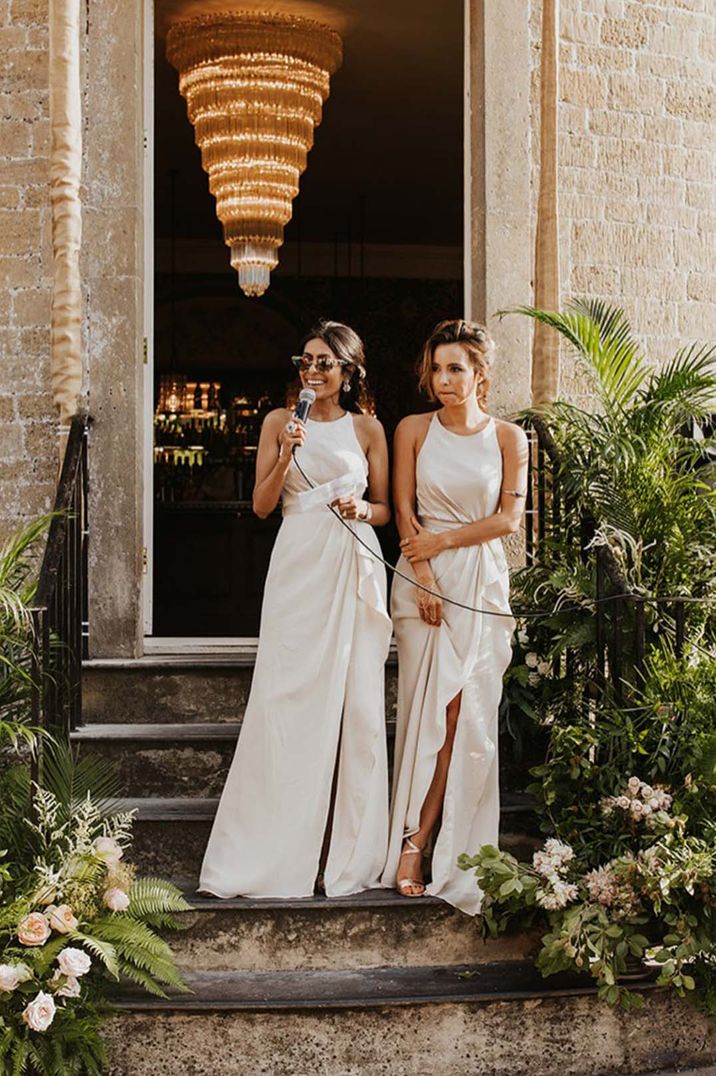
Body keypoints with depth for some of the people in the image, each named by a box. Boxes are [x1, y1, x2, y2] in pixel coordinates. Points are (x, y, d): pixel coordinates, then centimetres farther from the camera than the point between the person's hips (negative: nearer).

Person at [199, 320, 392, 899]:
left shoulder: (368, 429, 10)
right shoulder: (280, 422, 9)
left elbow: (385, 508, 13)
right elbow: (261, 505, 5)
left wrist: (363, 508, -8)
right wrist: (288, 454, -9)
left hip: (355, 567, 1)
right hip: (298, 564, -1)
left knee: (357, 700, 0)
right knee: (287, 699, -5)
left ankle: (352, 851, 9)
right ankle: (274, 852, 2)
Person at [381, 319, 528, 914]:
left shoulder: (508, 436, 5)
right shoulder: (413, 430, 5)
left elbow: (509, 517, 1)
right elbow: (404, 512, 1)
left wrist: (444, 540, -8)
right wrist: (425, 581, -9)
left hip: (482, 582, 1)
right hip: (424, 576, 0)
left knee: (466, 712, -8)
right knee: (429, 708, -6)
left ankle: (416, 838, -4)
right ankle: (417, 842, 0)